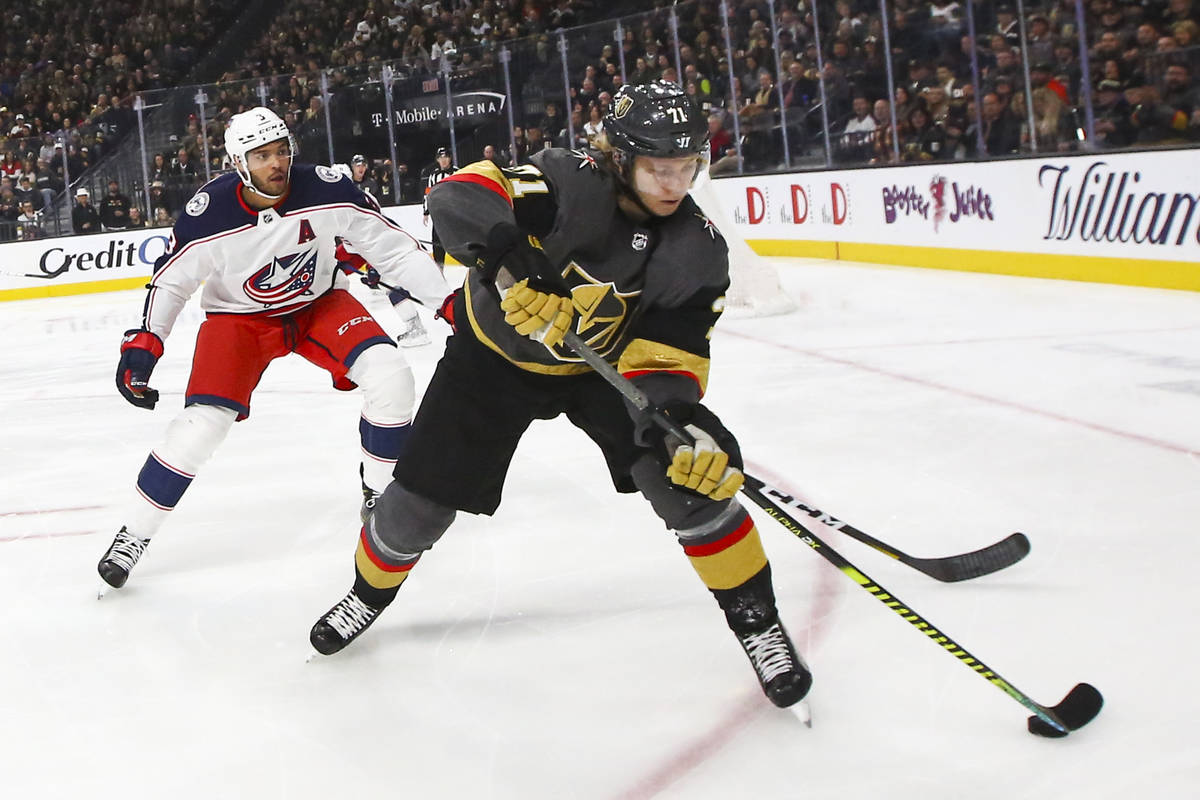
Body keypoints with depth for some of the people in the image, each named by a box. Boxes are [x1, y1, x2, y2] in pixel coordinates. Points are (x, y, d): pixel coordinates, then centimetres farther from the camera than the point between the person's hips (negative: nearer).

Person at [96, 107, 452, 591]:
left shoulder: (326, 191, -23)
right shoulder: (209, 214, -25)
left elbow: (393, 247, -15)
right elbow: (170, 279, -10)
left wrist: (447, 299, -17)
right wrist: (143, 344, -18)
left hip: (320, 304, 2)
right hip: (239, 317, -2)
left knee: (389, 374, -21)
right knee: (203, 422, -17)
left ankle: (381, 495, 2)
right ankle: (134, 533, 3)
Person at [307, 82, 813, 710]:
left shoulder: (697, 249, -18)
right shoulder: (574, 184, -30)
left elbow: (667, 352, -20)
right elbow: (459, 197, -42)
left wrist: (679, 416, -40)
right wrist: (507, 258, -59)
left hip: (602, 364, 2)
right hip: (496, 353, -1)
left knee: (689, 471, -21)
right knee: (422, 498, 2)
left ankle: (755, 620, -2)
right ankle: (372, 588, 36)